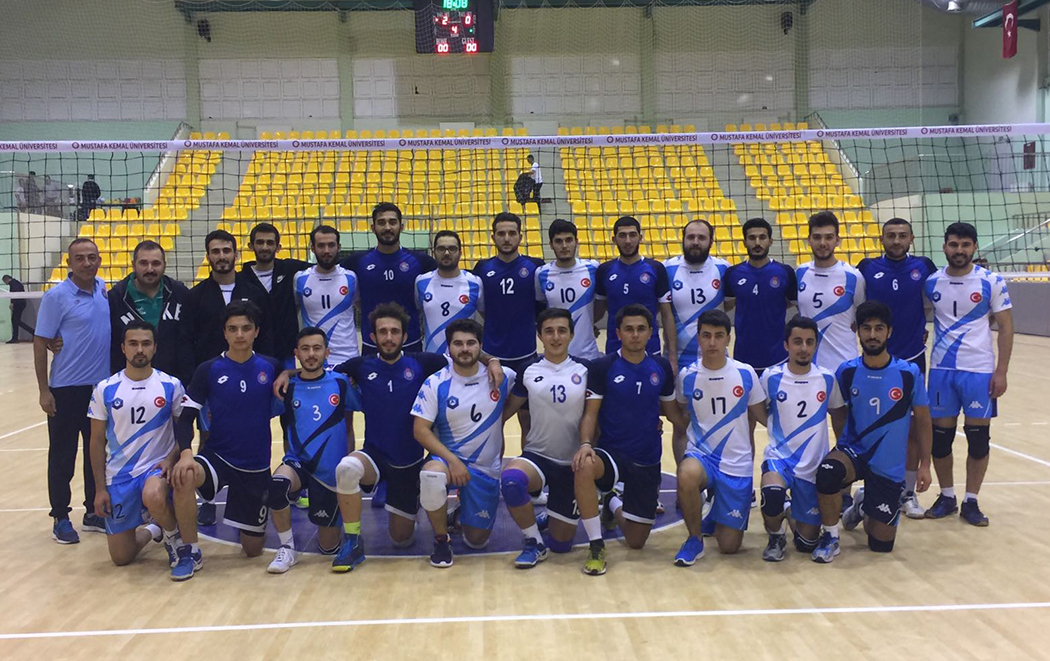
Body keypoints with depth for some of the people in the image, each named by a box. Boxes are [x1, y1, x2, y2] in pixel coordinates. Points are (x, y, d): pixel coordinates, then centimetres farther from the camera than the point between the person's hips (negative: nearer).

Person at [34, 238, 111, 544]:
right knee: (62, 456, 5)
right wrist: (43, 390, -12)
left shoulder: (103, 289, 3)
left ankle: (94, 512, 25)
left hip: (102, 385, 5)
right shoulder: (56, 296, -11)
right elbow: (40, 343, -10)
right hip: (66, 389, -5)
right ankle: (60, 518, 16)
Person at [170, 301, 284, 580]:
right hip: (217, 458, -1)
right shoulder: (209, 370, -5)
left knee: (253, 550, 6)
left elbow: (284, 411, 11)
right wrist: (185, 453, -24)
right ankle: (190, 552, -18)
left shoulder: (270, 368, -2)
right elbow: (186, 418, -8)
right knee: (184, 477, -37)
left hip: (257, 468, 1)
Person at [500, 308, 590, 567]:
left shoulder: (584, 370, -1)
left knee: (561, 544, 4)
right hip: (536, 456, 0)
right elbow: (508, 409, 7)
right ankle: (534, 543, -13)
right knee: (510, 479, -37)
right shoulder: (528, 371, 0)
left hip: (572, 463, 0)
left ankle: (555, 516, 40)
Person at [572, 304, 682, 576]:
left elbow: (671, 410, 13)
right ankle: (596, 547, -22)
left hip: (648, 462, 3)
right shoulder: (603, 367, -8)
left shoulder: (661, 367, 2)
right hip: (611, 452, -3)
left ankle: (615, 504, 40)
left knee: (636, 542, 5)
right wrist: (585, 444, -26)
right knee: (584, 467, -40)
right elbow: (590, 413, -8)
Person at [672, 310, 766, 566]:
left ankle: (718, 515, 36)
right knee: (687, 476, -39)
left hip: (737, 465, 1)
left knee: (729, 545, 0)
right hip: (701, 455, -1)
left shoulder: (746, 374, -3)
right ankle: (695, 539, -12)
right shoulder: (687, 376, -4)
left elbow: (762, 416, 8)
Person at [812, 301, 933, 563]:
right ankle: (830, 538, -13)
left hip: (889, 466, 1)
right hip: (853, 451, 0)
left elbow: (922, 420, 2)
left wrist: (924, 465, 1)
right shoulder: (846, 371, -7)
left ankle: (864, 507, 38)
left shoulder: (909, 373, -9)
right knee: (827, 472, -38)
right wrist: (844, 445, -4)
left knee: (881, 544, 3)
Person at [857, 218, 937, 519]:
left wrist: (924, 328, 3)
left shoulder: (924, 267, 0)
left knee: (913, 428, 6)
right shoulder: (867, 267, -3)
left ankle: (908, 492, 18)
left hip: (912, 360, 1)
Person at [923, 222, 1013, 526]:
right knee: (940, 435, 6)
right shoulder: (931, 282, 1)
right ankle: (946, 497, 23)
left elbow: (1005, 328, -2)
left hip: (980, 371, -2)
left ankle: (971, 502, 17)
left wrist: (1001, 371, -7)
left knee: (978, 438, 3)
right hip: (941, 370, 2)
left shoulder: (992, 282, -4)